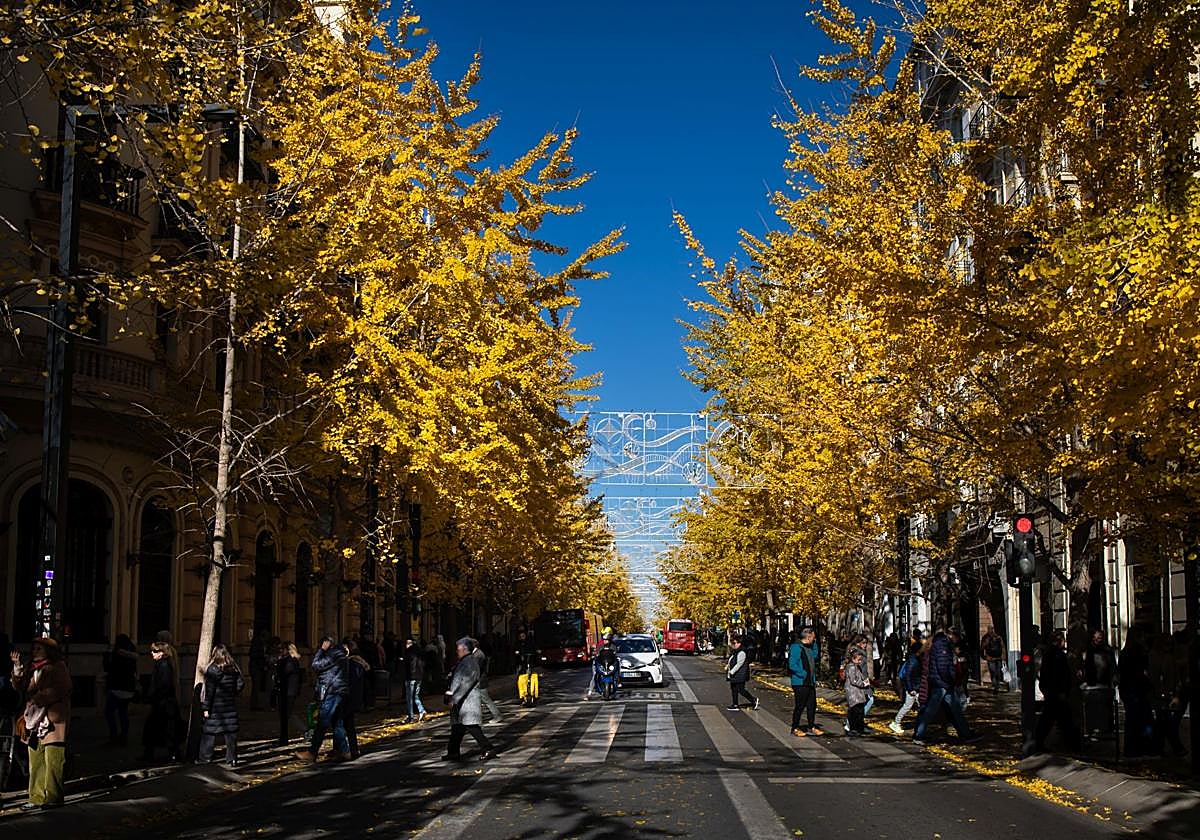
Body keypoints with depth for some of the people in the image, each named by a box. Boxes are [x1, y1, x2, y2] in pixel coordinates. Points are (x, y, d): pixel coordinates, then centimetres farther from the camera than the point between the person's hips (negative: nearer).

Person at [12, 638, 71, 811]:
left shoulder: (58, 667, -1)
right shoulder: (31, 668, 20)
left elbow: (60, 690, -13)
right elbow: (20, 686, 12)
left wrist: (38, 698, -14)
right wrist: (17, 668, 0)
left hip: (52, 719, -7)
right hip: (34, 719, 7)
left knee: (52, 760, -8)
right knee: (35, 762, 6)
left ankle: (53, 797, -5)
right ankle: (37, 798, 9)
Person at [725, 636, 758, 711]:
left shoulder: (741, 653, -18)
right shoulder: (734, 652, 13)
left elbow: (738, 664, -23)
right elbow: (731, 662, 27)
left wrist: (731, 672, -21)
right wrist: (727, 665, 7)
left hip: (740, 676, -10)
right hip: (734, 676, 10)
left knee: (741, 690, -5)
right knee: (733, 690, 11)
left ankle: (754, 700, 9)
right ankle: (734, 705, 18)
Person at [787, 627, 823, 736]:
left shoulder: (808, 647, 13)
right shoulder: (796, 647, -16)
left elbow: (816, 655, 28)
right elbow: (792, 665, -22)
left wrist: (815, 643, 15)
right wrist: (803, 674, -21)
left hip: (810, 682, 9)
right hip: (800, 683, -9)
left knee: (812, 705, 12)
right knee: (800, 706, -1)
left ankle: (811, 727, 23)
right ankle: (795, 728, 10)